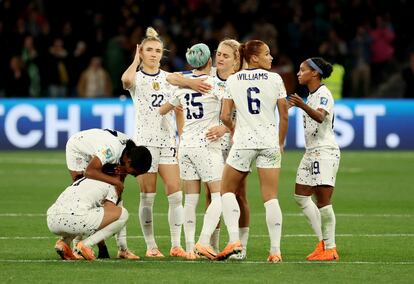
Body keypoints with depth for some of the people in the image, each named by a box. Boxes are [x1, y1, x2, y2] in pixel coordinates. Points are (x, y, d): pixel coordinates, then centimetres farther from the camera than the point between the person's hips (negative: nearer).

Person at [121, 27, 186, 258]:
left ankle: (176, 245, -2)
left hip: (168, 141, 3)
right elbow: (126, 79, -26)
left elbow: (179, 111, 13)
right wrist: (136, 60, -8)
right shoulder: (136, 78, 0)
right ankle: (151, 246, 5)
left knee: (176, 194, -6)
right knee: (148, 197, -2)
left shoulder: (169, 78, 11)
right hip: (145, 141, -3)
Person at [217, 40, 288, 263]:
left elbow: (225, 116, 0)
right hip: (269, 140, 0)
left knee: (227, 189, 14)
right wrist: (281, 143, 14)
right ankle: (275, 250, -1)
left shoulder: (233, 80, 2)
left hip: (244, 140, 0)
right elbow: (284, 116, 1)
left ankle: (234, 240, -4)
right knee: (271, 197, 3)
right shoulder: (275, 79, 0)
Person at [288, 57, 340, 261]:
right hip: (311, 152, 10)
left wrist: (303, 106, -50)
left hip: (325, 151, -10)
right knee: (301, 196, 9)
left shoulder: (323, 94, -13)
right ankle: (323, 242, 12)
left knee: (323, 200, -11)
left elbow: (320, 116, -33)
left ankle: (330, 248, -6)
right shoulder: (311, 95, 15)